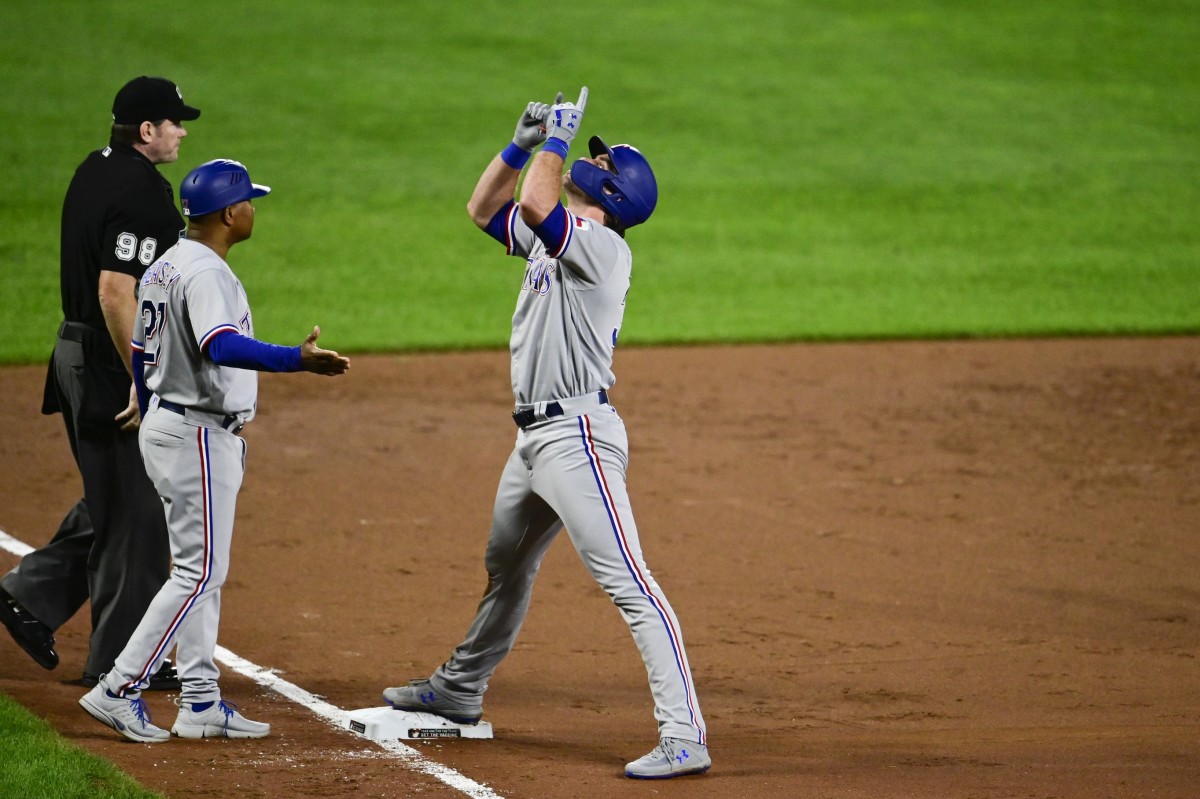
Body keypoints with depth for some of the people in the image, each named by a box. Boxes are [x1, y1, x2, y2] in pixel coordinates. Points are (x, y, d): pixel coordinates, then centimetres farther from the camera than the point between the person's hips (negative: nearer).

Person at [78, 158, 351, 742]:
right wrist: (297, 360, -45)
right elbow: (221, 348, -36)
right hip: (200, 437, -10)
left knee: (198, 569, 13)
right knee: (200, 572, -7)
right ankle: (119, 689, -9)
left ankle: (201, 703, 14)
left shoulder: (165, 268, 12)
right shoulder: (205, 273, -18)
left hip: (164, 426, 10)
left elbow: (142, 355, 19)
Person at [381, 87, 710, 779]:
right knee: (505, 567, 28)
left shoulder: (602, 246, -15)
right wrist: (524, 142, 10)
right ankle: (460, 690, 48)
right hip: (535, 434, 11)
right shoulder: (551, 238, 14)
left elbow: (533, 205, -30)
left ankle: (685, 737, -24)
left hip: (577, 433, -11)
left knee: (629, 583, -17)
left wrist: (557, 138, -14)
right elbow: (485, 207, 24)